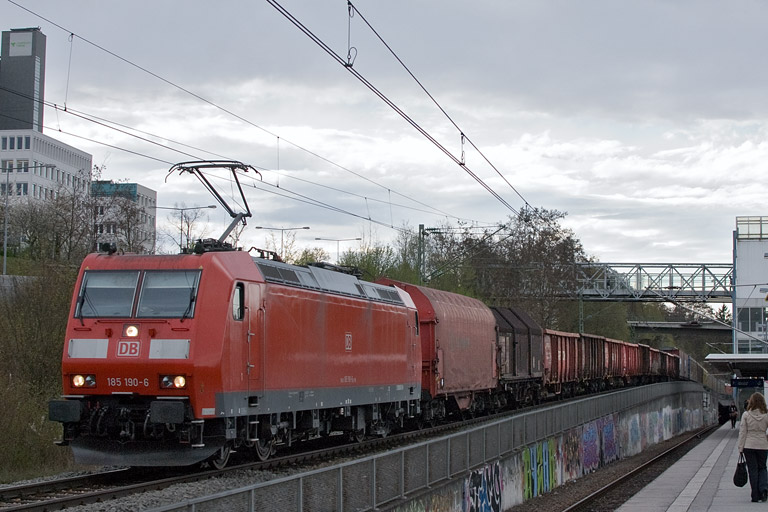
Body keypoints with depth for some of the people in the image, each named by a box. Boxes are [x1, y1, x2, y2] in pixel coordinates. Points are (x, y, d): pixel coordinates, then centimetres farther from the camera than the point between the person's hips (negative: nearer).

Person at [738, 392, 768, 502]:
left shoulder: (746, 415, -7)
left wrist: (741, 448, 1)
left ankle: (756, 496, 5)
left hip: (749, 445, -1)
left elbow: (742, 432, -5)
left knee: (752, 469, 6)